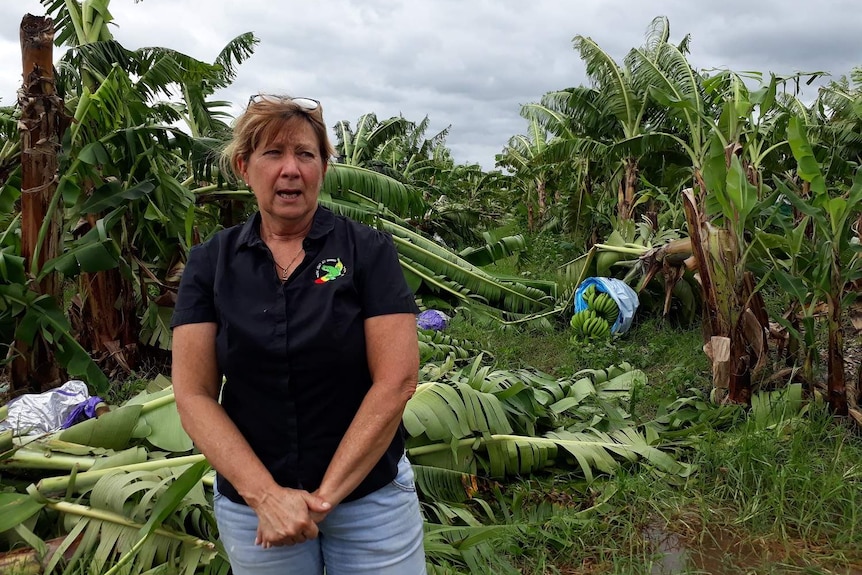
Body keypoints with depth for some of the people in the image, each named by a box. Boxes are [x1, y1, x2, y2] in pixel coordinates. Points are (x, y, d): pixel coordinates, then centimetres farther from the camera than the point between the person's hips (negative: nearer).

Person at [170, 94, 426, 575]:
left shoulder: (369, 251, -8)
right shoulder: (210, 263, -2)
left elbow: (395, 382, -13)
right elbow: (194, 395, -6)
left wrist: (327, 494, -15)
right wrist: (265, 495, -16)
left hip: (370, 494, -1)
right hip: (251, 500, 2)